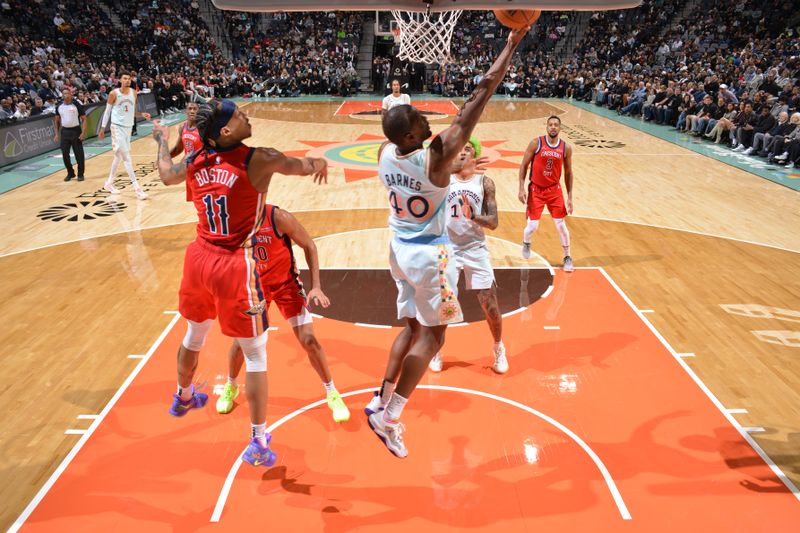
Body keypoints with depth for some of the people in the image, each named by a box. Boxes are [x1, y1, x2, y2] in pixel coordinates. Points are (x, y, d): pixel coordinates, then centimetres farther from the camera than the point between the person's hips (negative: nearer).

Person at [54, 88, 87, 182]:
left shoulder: (76, 105, -6)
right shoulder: (59, 107, 5)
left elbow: (84, 119, -6)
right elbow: (57, 121, 15)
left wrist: (83, 132, -16)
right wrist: (57, 134, 8)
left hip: (76, 131, -4)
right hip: (64, 131, 4)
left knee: (79, 154, -2)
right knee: (65, 154, 4)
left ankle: (80, 174, 9)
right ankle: (70, 173, 19)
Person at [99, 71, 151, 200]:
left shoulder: (133, 93, 5)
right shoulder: (114, 94, -9)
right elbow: (107, 111, -2)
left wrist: (142, 114, -7)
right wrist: (102, 129, -1)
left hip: (128, 127, 6)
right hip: (117, 127, -6)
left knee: (119, 155, 15)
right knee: (126, 156, -12)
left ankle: (109, 183, 30)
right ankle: (136, 188, -17)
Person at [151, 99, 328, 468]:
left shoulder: (195, 162, 3)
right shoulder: (258, 160, -14)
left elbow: (166, 175, 25)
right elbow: (305, 166, -1)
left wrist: (162, 140, 43)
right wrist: (319, 164, 23)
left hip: (200, 258, 7)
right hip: (235, 267, -7)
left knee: (194, 335, 30)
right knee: (256, 354, 6)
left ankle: (183, 398, 56)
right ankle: (258, 444, 12)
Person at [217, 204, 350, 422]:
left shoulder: (278, 217, -26)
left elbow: (309, 246, -14)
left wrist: (316, 286, -18)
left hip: (285, 282, -3)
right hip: (254, 285, 3)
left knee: (309, 340, -6)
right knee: (240, 341, 3)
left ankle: (332, 394, 12)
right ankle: (231, 386, 35)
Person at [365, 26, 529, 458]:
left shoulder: (385, 153, -7)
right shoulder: (437, 155, -23)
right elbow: (480, 95, -21)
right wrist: (511, 44, -15)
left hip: (400, 248, 7)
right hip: (429, 254, -7)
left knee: (412, 327, 20)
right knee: (432, 336, 5)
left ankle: (382, 401, 21)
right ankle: (388, 417, 5)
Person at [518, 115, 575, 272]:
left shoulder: (566, 148, -3)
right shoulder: (536, 143, -10)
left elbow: (568, 172, 5)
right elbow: (524, 165, -5)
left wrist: (570, 197, 2)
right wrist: (522, 188, -13)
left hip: (554, 190, 2)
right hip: (536, 189, -2)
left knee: (561, 225, -1)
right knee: (533, 226, -4)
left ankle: (567, 258, 16)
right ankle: (526, 243, 32)